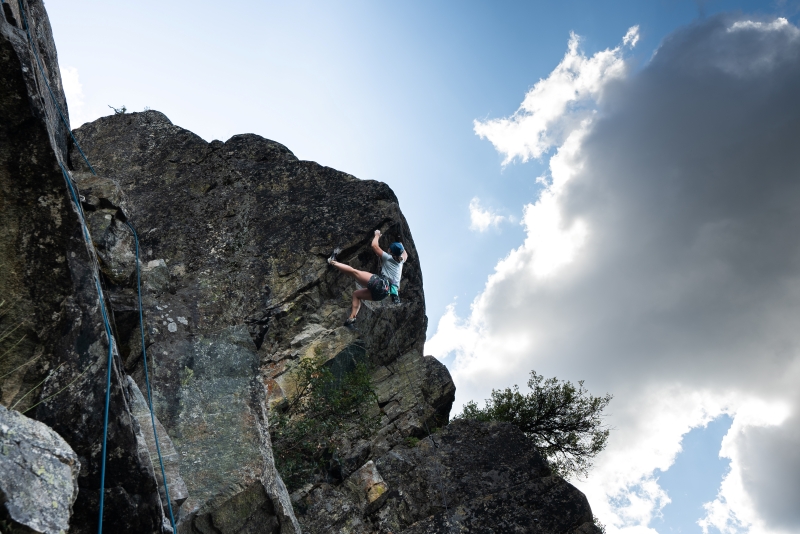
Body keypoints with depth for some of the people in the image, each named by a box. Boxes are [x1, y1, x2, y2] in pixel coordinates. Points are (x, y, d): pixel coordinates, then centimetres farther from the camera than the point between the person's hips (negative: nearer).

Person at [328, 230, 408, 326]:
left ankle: (333, 262, 8)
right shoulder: (400, 261, 20)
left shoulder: (388, 257, 3)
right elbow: (405, 254, 44)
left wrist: (377, 235, 19)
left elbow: (374, 245, 3)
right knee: (356, 294, 22)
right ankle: (352, 317, 12)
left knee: (352, 271, -3)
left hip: (379, 283, -8)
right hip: (385, 292, 8)